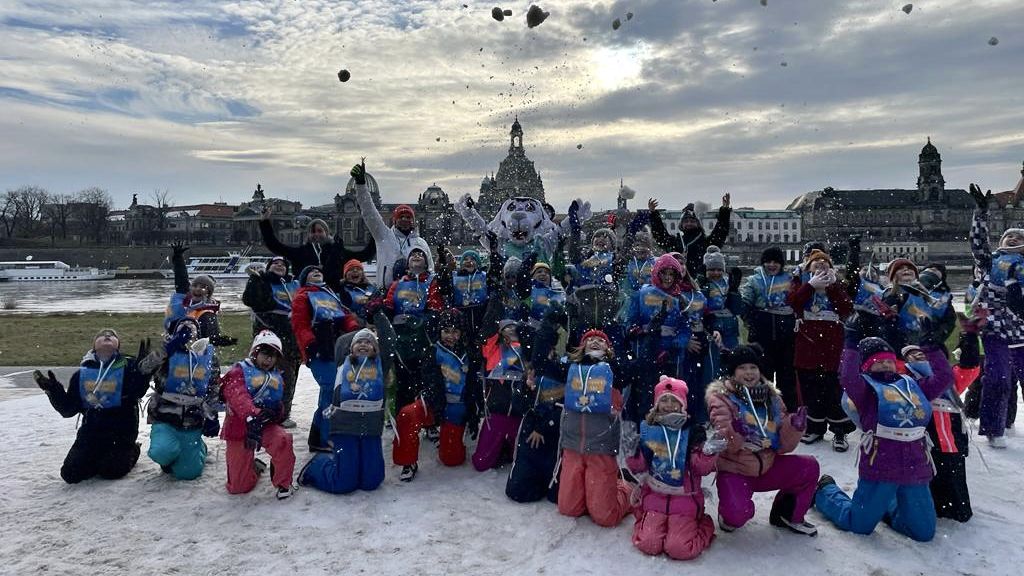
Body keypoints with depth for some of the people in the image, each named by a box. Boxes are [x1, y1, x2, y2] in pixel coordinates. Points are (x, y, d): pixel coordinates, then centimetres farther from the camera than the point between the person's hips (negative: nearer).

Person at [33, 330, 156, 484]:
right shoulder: (82, 374, 9)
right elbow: (68, 409, 11)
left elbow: (136, 393, -21)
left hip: (120, 431, -4)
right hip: (91, 431, 4)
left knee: (110, 471, -19)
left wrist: (143, 371, -37)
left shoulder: (128, 366, -3)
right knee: (70, 473, -9)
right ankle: (100, 457, 20)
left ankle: (131, 452, 13)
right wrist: (53, 391, -5)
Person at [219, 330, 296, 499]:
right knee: (238, 487, 1)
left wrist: (277, 411, -16)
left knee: (283, 440, -33)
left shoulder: (277, 377, 9)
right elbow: (237, 397, -27)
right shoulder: (239, 371, -8)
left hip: (266, 426, 3)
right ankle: (255, 467, 37)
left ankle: (283, 484, -12)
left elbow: (280, 404, 10)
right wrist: (252, 415, -44)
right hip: (239, 428, -3)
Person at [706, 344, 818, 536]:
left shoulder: (771, 397, 3)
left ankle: (788, 515, 13)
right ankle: (729, 516, 9)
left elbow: (783, 446, 1)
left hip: (766, 467, 5)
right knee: (738, 513, -30)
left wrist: (795, 427, -17)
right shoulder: (720, 396, -10)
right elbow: (727, 446, -19)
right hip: (734, 470, -5)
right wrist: (735, 430, -40)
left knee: (809, 467, -11)